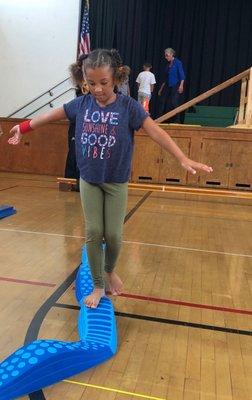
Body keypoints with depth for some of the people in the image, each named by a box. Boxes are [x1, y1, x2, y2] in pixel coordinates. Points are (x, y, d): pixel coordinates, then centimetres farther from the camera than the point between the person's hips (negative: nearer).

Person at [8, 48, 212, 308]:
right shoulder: (81, 104, -3)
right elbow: (50, 116, 10)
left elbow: (156, 133, -20)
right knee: (93, 233, 2)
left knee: (113, 235, 2)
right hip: (89, 181, 2)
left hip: (116, 182, -2)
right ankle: (97, 286, 19)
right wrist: (23, 128, 20)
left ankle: (110, 270, 35)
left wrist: (183, 160, -30)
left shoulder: (128, 106, -12)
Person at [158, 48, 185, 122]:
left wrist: (181, 85, -22)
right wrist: (161, 89, 20)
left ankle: (176, 121, -7)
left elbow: (182, 75, -10)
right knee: (163, 103, -1)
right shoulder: (168, 65, 16)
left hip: (176, 87, -7)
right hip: (167, 87, 7)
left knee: (174, 103, -15)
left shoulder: (178, 63, -4)